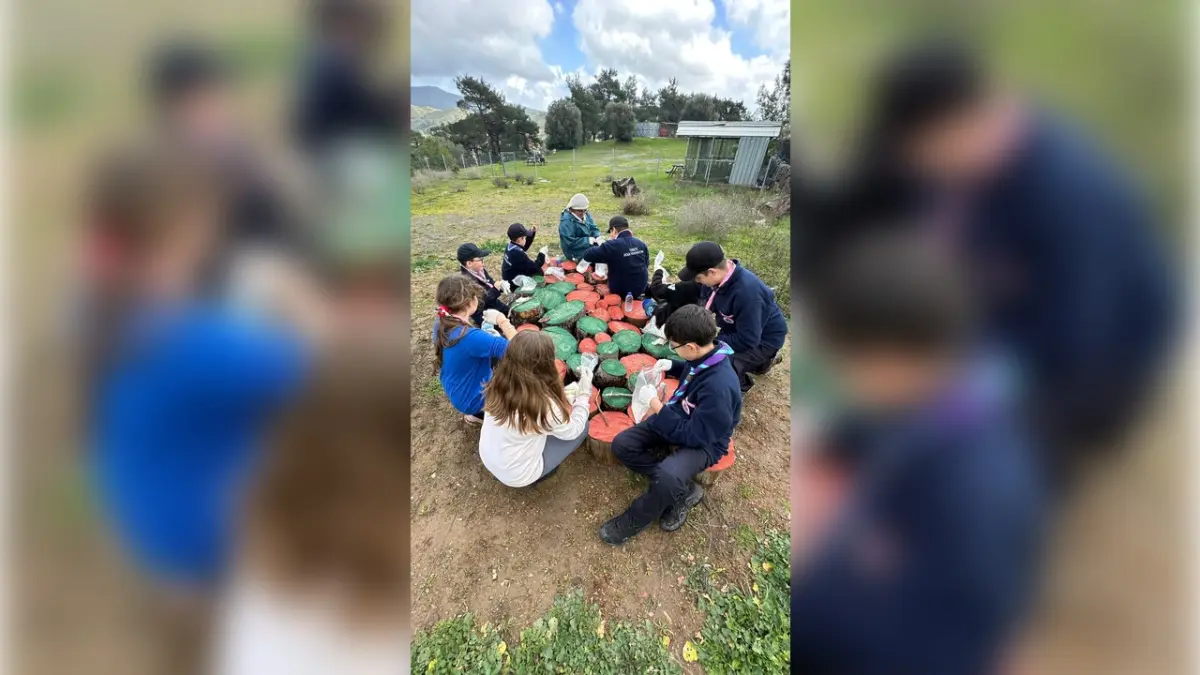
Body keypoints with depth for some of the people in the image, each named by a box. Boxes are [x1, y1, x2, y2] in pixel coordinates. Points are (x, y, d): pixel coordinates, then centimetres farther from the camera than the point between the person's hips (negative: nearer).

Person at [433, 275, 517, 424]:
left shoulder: (440, 324, -11)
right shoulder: (471, 336, -37)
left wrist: (490, 339, -5)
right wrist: (502, 321, -28)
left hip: (455, 389, 7)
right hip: (471, 398, -7)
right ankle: (478, 413, 18)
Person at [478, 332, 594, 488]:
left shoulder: (498, 383, -15)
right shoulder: (543, 404, -32)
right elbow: (572, 431, -14)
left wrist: (566, 398, 2)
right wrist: (584, 394, -6)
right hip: (517, 476, -6)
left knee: (559, 419, 14)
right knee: (582, 427, 1)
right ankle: (537, 474, 10)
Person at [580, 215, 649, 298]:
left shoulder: (611, 245, -21)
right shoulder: (641, 243, -1)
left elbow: (587, 256, -15)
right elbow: (646, 264, 11)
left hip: (621, 292, -6)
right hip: (641, 289, 7)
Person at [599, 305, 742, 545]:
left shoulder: (719, 386, -35)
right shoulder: (705, 354, -11)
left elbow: (695, 435, -26)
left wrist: (657, 408, -22)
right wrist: (671, 366, -2)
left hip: (704, 441, -8)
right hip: (681, 419, 8)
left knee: (667, 477, -36)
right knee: (622, 444, -7)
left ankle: (636, 520, -3)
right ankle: (683, 490, 2)